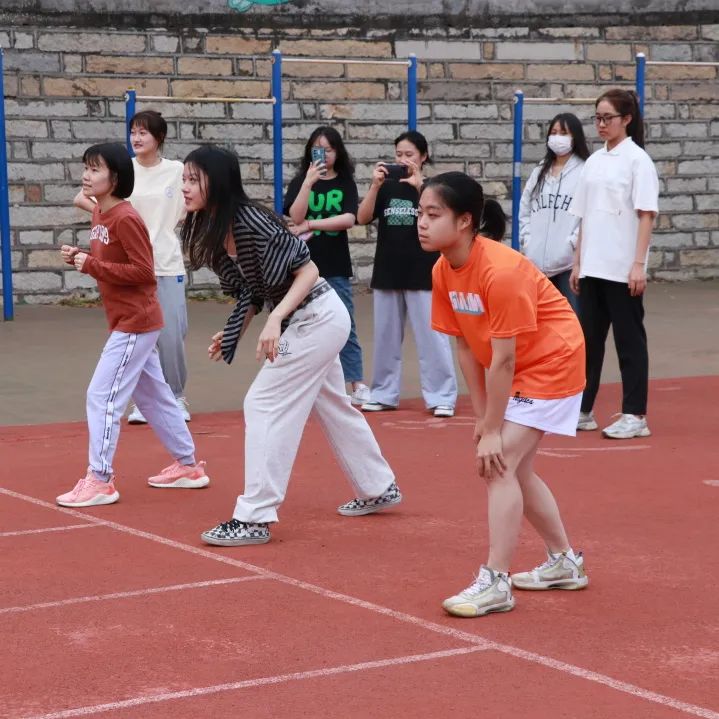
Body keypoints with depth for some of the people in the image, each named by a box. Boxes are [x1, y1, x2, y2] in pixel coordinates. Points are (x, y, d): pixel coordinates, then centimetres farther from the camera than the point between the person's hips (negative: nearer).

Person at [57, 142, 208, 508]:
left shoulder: (125, 219, -19)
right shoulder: (99, 214, 9)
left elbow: (144, 272, -22)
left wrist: (93, 266, -22)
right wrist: (80, 258, -1)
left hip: (134, 324, -10)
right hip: (130, 323, 10)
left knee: (102, 396, -9)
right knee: (154, 396, 17)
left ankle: (99, 481, -4)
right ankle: (188, 466, 28)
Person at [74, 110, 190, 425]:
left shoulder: (177, 171, 0)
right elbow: (80, 198, 4)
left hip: (168, 265, 0)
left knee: (172, 336, -2)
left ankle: (176, 398, 16)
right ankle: (140, 401, 13)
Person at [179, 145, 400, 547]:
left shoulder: (251, 222, -24)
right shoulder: (214, 234, 2)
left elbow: (307, 272, -23)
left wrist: (275, 320, -31)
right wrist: (234, 333, 0)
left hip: (317, 318, -10)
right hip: (313, 322, 10)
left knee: (264, 405, -12)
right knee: (333, 408, 22)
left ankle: (255, 518, -10)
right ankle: (380, 490, 38)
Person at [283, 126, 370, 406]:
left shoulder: (345, 183, 4)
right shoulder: (299, 182, 5)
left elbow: (349, 219, -10)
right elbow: (295, 217, -11)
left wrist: (310, 225, -15)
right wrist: (309, 181, -19)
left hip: (336, 267, 0)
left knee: (344, 325, 1)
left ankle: (357, 384, 6)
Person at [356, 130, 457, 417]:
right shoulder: (386, 187, 7)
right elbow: (362, 218, -4)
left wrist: (419, 185, -24)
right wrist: (375, 185, -15)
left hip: (422, 273, -4)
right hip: (387, 272, 4)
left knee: (431, 335, -5)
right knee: (385, 336, 10)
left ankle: (441, 397, 0)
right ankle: (384, 394, 19)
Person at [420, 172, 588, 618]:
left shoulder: (501, 271, -30)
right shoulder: (444, 272, -6)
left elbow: (503, 359, -27)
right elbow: (465, 347, -1)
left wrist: (491, 429, -22)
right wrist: (482, 417, -4)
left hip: (551, 364, -9)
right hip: (515, 373, 9)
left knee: (499, 463, -15)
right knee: (514, 468, 15)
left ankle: (495, 582, -10)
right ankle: (565, 563, 31)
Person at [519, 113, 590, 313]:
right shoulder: (539, 171, 17)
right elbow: (525, 209, 18)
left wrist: (573, 243, -15)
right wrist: (527, 240, 6)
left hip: (569, 262, -7)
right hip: (536, 261, 7)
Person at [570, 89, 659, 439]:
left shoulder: (637, 159, -7)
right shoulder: (594, 161, 12)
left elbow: (646, 214, -11)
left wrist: (638, 264, -17)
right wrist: (578, 262, 11)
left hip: (623, 269, -6)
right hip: (592, 266, 6)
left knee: (629, 339, -1)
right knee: (589, 337, 10)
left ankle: (635, 416, 4)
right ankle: (582, 409, 17)